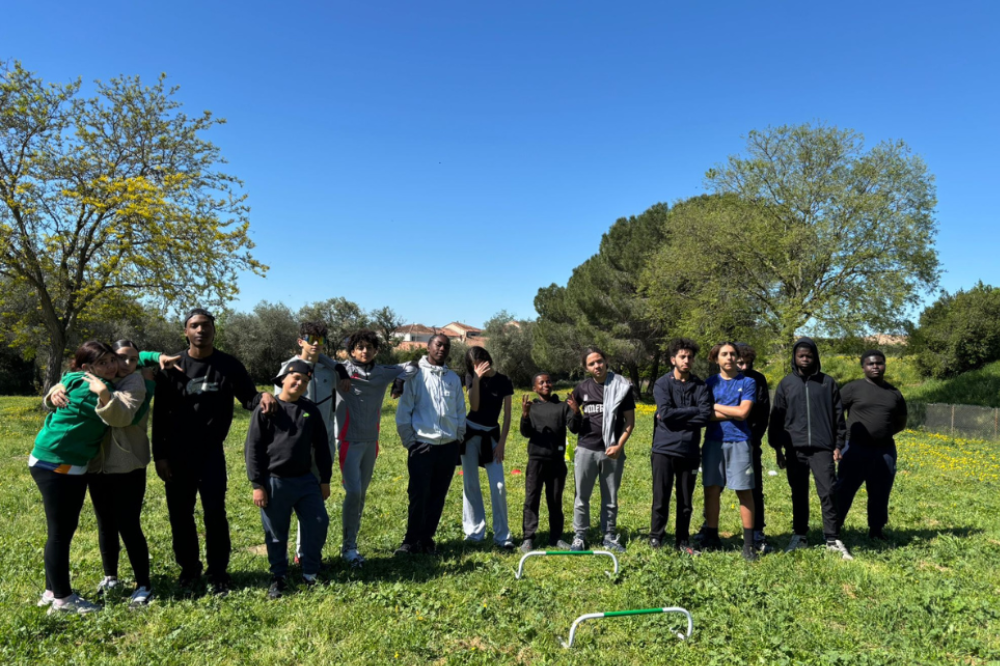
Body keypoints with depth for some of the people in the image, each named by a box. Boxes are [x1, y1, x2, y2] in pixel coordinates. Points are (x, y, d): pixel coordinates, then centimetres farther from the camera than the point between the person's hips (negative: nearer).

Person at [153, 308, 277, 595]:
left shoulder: (229, 365, -2)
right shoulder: (173, 367, -2)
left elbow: (248, 398, 2)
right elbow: (160, 415, 0)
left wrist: (263, 396, -22)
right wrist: (159, 455, -4)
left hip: (212, 453, -1)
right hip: (177, 454, 1)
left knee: (215, 513, -1)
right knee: (180, 514, 9)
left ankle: (218, 572, 12)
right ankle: (189, 569, 26)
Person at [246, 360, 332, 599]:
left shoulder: (311, 409, 6)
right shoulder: (266, 410, -5)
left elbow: (321, 445, 12)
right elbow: (252, 449, -5)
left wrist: (325, 479, 10)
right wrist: (257, 485, -8)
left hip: (306, 480, 3)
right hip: (275, 482, -3)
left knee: (318, 524, 2)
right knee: (276, 533, 8)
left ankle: (311, 574, 20)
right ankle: (279, 577, 27)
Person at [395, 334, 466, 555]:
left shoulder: (454, 378, 9)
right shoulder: (415, 374, -3)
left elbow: (460, 412, 14)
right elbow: (403, 412, -4)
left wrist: (458, 438, 8)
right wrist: (409, 441, -5)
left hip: (449, 447, 4)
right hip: (422, 446, -4)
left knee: (438, 496, 9)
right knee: (418, 495, -4)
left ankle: (427, 538, 21)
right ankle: (411, 540, 11)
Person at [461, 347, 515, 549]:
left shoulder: (504, 381, -3)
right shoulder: (471, 377, -2)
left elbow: (507, 414, -2)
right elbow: (474, 406, -16)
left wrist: (502, 442, -6)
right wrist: (477, 378, -22)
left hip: (491, 435, 0)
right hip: (470, 433, 0)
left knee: (499, 485, -6)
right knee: (470, 484, 4)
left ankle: (502, 535, 6)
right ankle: (474, 532, 16)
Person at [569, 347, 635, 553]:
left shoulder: (621, 387, -4)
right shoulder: (582, 387, 4)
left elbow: (630, 421, -2)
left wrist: (619, 445, -12)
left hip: (612, 451, -1)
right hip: (586, 449, 2)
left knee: (610, 498, 10)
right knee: (582, 496, 6)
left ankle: (610, 536, 23)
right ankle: (579, 536, 17)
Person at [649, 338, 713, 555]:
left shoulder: (700, 386, 5)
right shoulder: (662, 384, 0)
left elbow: (705, 416, -9)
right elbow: (665, 413, -15)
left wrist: (676, 416, -12)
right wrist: (693, 411, -10)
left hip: (690, 451, 2)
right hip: (664, 450, -2)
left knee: (686, 502, 11)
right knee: (661, 499, 2)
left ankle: (683, 541, 25)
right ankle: (655, 539, 15)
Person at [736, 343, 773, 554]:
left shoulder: (758, 380, 0)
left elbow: (764, 413, 1)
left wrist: (754, 439, -7)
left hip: (750, 444, 1)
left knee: (755, 490, 5)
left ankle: (757, 534, 14)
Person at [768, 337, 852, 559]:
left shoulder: (828, 382, 6)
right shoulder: (786, 383, 7)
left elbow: (838, 415, 8)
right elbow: (777, 418, 8)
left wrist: (838, 445, 3)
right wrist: (777, 448, 4)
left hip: (822, 448, -1)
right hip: (795, 449, 1)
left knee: (828, 492, -5)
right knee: (799, 494, 9)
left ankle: (833, 539, 5)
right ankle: (799, 535, 21)